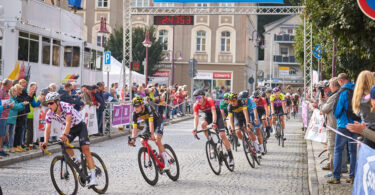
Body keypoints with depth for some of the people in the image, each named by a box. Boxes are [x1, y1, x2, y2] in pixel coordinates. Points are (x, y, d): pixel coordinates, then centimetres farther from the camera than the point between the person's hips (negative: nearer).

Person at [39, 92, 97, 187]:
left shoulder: (67, 107, -32)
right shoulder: (49, 113, -16)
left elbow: (68, 122, -46)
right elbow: (47, 129, -20)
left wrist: (64, 134, -62)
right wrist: (45, 142, -37)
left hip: (80, 126, -5)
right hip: (70, 129, 5)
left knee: (85, 149, -19)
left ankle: (93, 178, -23)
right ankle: (76, 159, 6)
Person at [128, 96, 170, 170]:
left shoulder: (148, 107, -34)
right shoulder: (135, 113, -19)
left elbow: (151, 122, -43)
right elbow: (135, 127, -20)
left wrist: (152, 134, -52)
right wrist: (133, 139, -33)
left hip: (157, 122, -6)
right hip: (148, 124, 6)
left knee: (157, 141, -24)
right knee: (142, 141, -11)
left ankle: (166, 162, -21)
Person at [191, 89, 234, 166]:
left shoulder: (209, 100, -32)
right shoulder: (196, 105, -21)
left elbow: (214, 113, -41)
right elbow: (196, 117, -27)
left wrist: (214, 124, -55)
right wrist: (195, 129, -40)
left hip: (217, 114, -4)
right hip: (208, 115, 4)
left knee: (222, 135, -14)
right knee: (203, 124, -32)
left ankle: (231, 157, -11)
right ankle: (211, 142, -14)